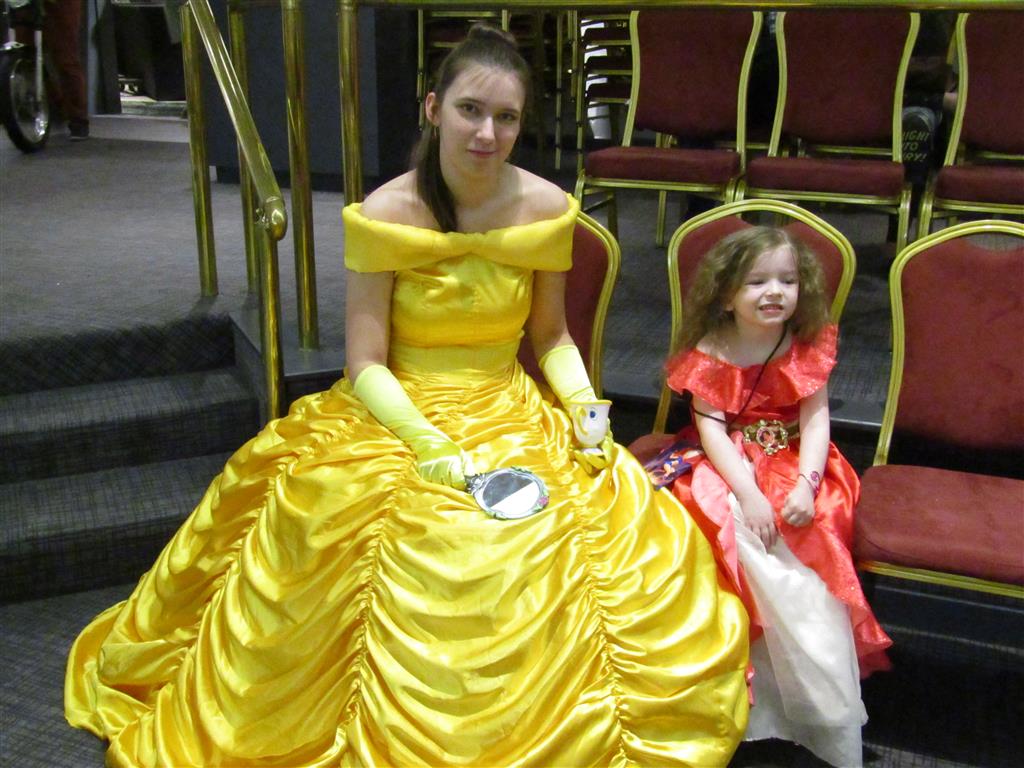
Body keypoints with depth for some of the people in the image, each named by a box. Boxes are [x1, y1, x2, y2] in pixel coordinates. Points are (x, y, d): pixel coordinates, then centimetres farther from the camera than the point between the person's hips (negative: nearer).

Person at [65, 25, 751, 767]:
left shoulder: (545, 208, -3)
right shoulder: (385, 215, -11)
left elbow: (552, 335, 9)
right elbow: (366, 363, -10)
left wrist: (585, 404, -9)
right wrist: (429, 441, -24)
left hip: (511, 413, 3)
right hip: (396, 414, -2)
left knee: (632, 534, -17)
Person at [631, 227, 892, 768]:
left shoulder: (807, 348, -1)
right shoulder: (709, 354, -6)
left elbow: (815, 420, -6)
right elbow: (710, 426, -11)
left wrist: (806, 484, -22)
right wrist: (748, 493, -23)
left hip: (791, 464, 1)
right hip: (726, 464, -1)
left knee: (809, 535, -26)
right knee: (747, 531, -29)